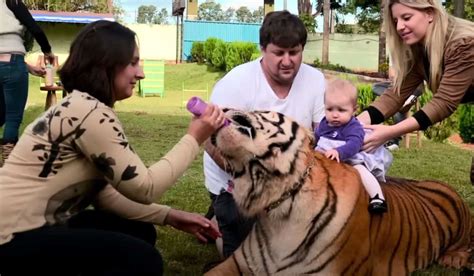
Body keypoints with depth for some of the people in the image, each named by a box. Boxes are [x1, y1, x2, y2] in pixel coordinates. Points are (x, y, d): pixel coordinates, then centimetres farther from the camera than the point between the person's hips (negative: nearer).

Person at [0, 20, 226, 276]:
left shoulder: (82, 106, 12)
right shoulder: (90, 112, -19)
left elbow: (103, 193, 7)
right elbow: (144, 188, -17)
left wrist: (169, 216, 1)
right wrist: (193, 139, -9)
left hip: (36, 224, 10)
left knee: (140, 232, 13)